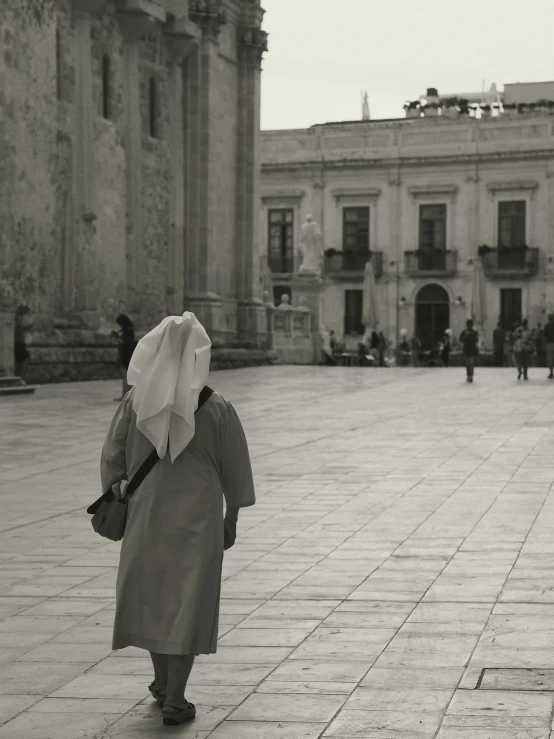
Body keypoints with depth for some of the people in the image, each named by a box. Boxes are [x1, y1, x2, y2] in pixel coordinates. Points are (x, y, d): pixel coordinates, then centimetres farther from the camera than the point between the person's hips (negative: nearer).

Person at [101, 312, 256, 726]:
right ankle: (175, 699, 0)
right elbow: (234, 471, -2)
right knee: (188, 603, 4)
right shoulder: (217, 409, -9)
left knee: (150, 594, 21)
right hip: (198, 518, -2)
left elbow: (112, 456, -6)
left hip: (146, 513, 2)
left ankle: (163, 680, 34)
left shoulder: (136, 402, -6)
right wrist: (231, 520, 10)